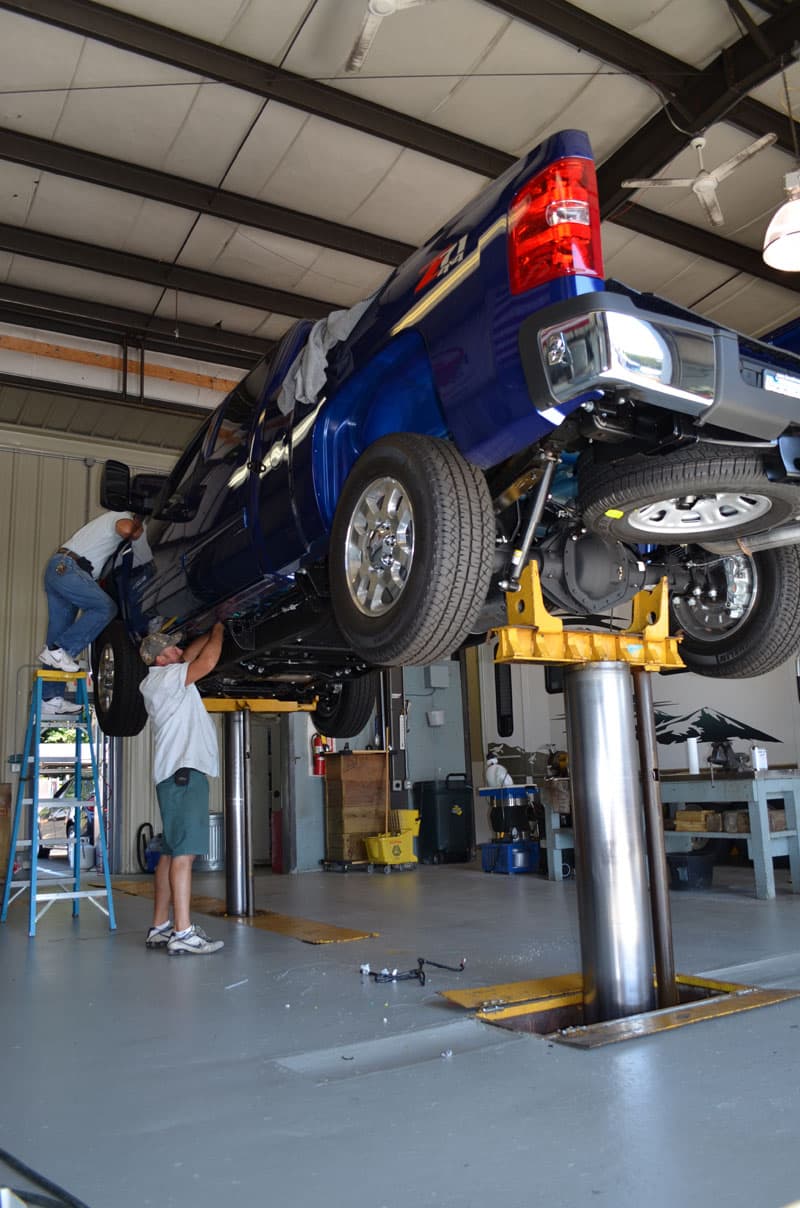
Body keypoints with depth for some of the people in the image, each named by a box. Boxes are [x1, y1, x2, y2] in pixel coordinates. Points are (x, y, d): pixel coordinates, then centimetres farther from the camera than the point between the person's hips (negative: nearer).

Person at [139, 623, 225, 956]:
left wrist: (212, 632, 18)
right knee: (183, 852, -13)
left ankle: (160, 928, 15)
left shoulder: (161, 679, 19)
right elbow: (208, 661, -15)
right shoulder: (163, 678, -8)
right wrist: (219, 629, 0)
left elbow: (193, 654, 27)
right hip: (183, 771, -11)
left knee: (171, 852, 11)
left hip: (179, 773, 11)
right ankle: (183, 933, -15)